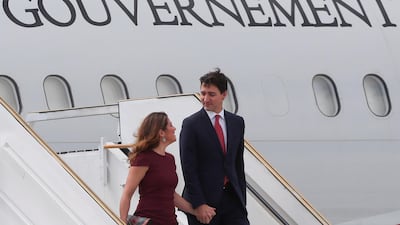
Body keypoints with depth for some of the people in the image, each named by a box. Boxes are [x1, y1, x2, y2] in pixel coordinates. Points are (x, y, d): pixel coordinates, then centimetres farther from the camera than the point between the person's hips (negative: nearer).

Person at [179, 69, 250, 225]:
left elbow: (239, 164, 14)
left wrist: (242, 201, 11)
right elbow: (188, 169, -10)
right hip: (204, 199, -4)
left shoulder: (237, 122, 10)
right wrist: (198, 204, -16)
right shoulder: (191, 124, -5)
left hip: (232, 198, 4)